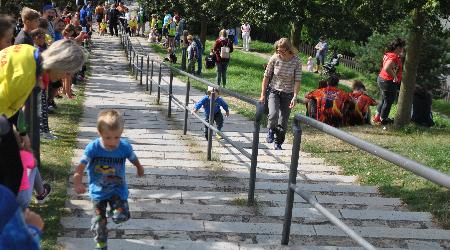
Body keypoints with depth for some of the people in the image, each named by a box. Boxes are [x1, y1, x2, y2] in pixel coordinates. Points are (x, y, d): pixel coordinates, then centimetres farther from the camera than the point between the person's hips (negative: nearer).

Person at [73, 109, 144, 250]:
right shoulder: (93, 147, -23)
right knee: (99, 220, 8)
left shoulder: (125, 146, -17)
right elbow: (81, 167, -26)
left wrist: (139, 168, 24)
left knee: (122, 217, -13)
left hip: (118, 189, 0)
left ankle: (115, 207, 22)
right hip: (98, 191, 0)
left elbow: (133, 158, 4)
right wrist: (77, 183, -42)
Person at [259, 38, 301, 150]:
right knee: (273, 114, -23)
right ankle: (271, 130, 8)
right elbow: (266, 76, -4)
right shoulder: (274, 59, -12)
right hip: (274, 91, 0)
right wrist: (263, 94, -3)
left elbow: (297, 81, -11)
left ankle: (278, 143, 25)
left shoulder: (296, 61, -14)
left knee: (283, 121, 5)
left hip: (288, 94, 0)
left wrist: (295, 97, -19)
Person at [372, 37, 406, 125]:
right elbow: (387, 68, -38)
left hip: (381, 79, 10)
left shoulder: (388, 54, 5)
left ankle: (377, 117, 33)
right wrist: (395, 77, -25)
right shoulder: (394, 57, -24)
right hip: (389, 82, -10)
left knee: (384, 100, 24)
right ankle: (383, 119, 19)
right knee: (388, 101, 7)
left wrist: (399, 56, 13)